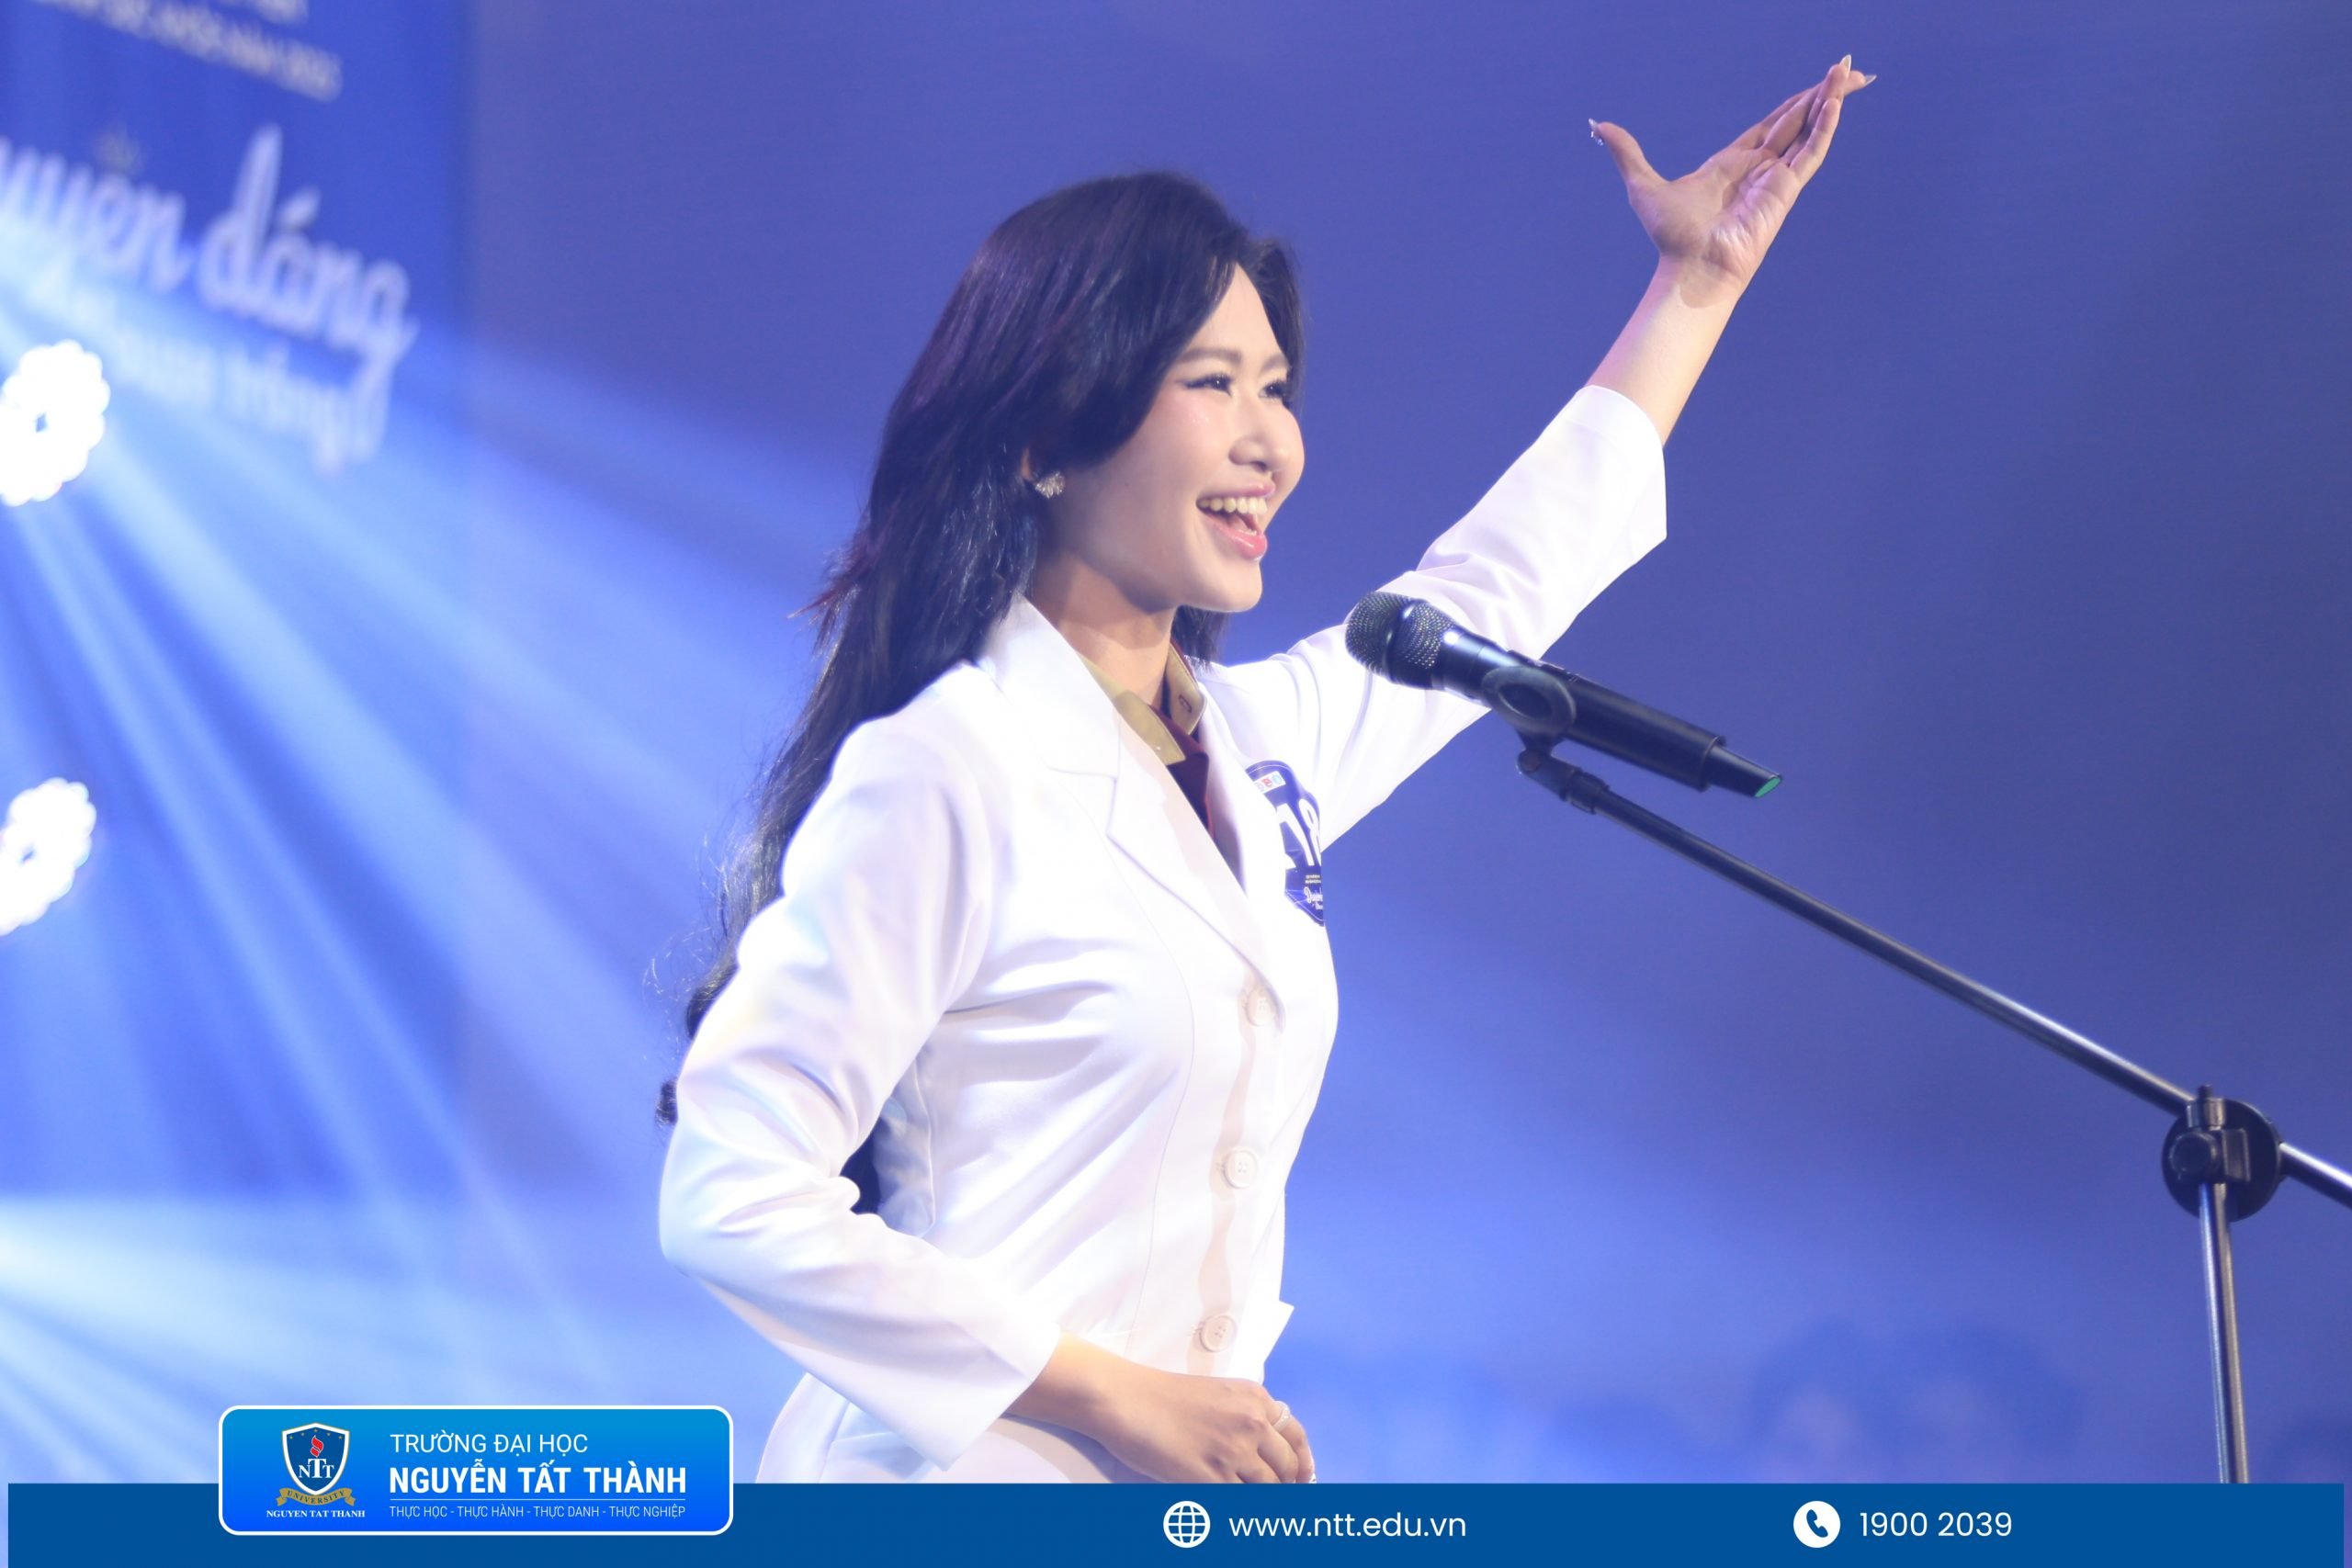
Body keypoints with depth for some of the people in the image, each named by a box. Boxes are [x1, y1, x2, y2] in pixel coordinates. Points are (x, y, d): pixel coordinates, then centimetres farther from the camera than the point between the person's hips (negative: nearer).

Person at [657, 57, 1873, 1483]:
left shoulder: (1265, 742, 9)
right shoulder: (940, 776, -14)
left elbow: (1512, 576, 27)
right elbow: (733, 1201, -18)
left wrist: (1701, 276, 32)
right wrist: (1114, 1402, -17)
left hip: (1200, 1482, 7)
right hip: (971, 1471, -7)